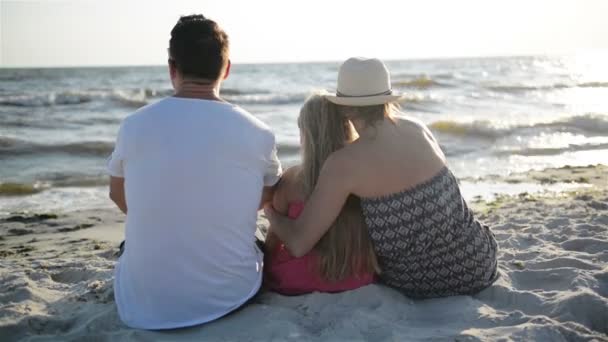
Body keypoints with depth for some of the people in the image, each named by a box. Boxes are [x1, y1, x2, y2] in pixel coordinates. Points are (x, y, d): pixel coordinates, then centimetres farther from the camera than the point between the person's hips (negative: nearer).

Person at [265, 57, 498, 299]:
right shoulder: (417, 129, -2)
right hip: (478, 267, 4)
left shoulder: (343, 162, -19)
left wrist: (270, 210, 3)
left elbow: (298, 244, -19)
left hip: (420, 285, -4)